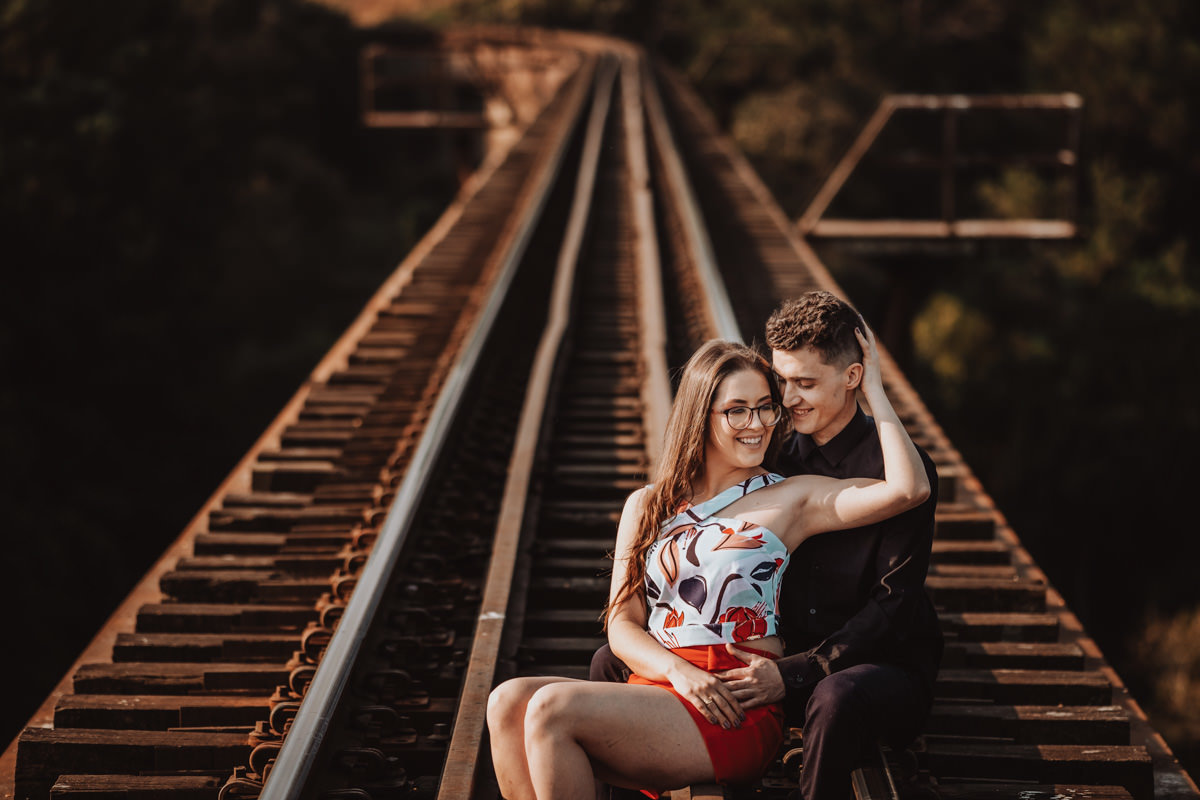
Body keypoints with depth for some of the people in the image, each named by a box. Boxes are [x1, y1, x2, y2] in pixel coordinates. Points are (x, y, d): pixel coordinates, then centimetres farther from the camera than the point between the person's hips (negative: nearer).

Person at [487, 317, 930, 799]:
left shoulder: (790, 500, 7)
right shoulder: (646, 506, 19)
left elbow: (909, 489, -7)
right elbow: (623, 624, 11)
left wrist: (872, 389, 3)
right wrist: (680, 672, -10)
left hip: (737, 714, -5)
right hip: (655, 690, 5)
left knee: (554, 708, -25)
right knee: (510, 700, -22)